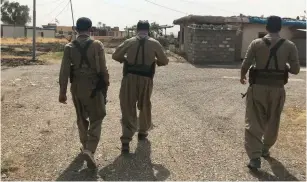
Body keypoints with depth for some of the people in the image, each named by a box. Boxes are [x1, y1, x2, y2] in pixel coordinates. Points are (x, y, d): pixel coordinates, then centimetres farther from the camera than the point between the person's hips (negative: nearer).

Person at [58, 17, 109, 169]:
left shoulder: (69, 47, -3)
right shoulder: (97, 45, -9)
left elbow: (64, 71, -5)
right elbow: (103, 68, -8)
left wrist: (62, 92, 0)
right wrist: (106, 83, 9)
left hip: (77, 87, 3)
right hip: (94, 87, -3)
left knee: (81, 118, 20)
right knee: (96, 119, 5)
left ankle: (85, 146, 32)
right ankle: (89, 150, -11)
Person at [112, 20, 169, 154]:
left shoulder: (129, 42, 3)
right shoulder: (154, 43, 0)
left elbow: (115, 56, 6)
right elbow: (165, 61, 6)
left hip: (130, 78, 0)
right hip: (146, 80, 0)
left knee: (128, 109, 1)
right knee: (145, 107, 21)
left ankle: (126, 141, -7)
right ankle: (143, 132, 35)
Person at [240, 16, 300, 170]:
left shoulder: (256, 43, -5)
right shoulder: (289, 46, -2)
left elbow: (245, 65, -5)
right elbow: (295, 70, -2)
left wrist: (242, 77, 15)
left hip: (258, 87, -2)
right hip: (277, 89, 2)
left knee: (254, 122, 2)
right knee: (273, 122, 20)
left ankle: (255, 157, -6)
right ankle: (265, 149, 37)